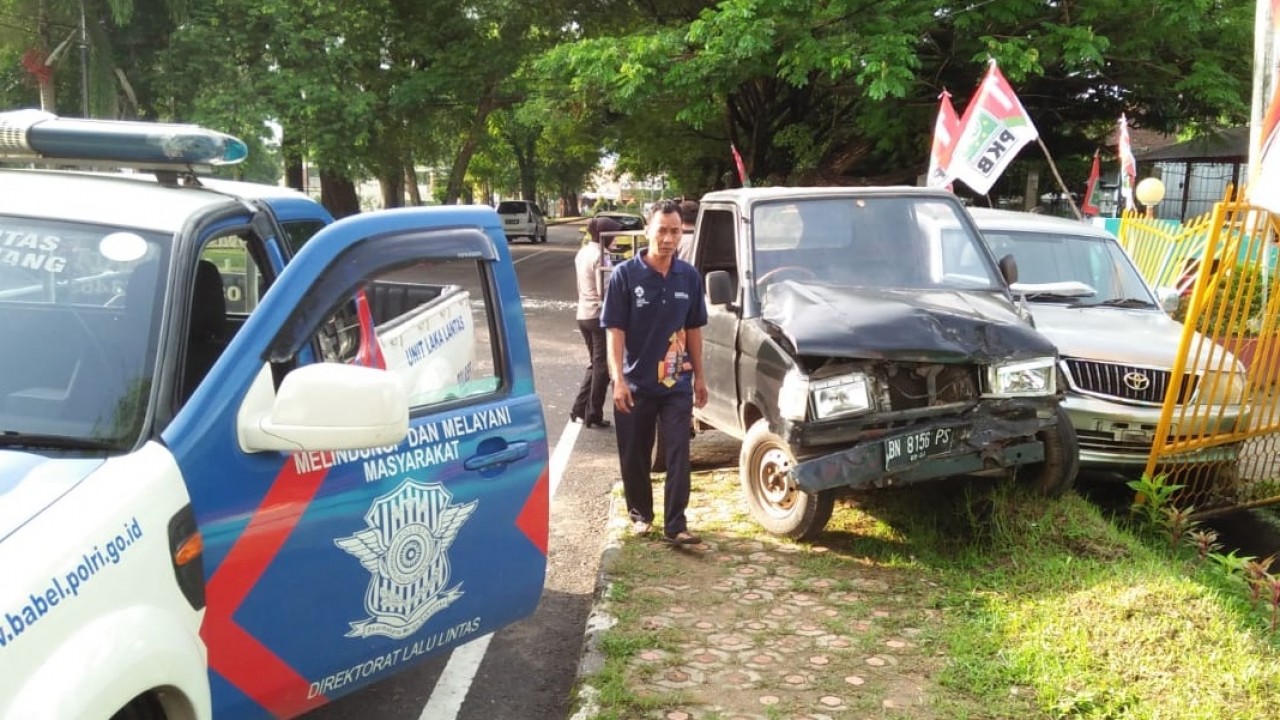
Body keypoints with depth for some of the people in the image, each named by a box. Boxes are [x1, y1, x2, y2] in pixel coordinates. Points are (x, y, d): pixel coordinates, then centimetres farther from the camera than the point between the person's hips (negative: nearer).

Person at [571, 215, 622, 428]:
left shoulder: (582, 253, 12)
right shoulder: (600, 255, -15)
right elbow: (603, 292, -19)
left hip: (583, 314, 9)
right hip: (599, 315, -8)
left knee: (594, 363, 18)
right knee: (602, 366, 2)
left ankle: (579, 410, 16)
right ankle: (594, 415, 7)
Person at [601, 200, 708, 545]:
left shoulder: (689, 277, 1)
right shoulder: (625, 275, -9)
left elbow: (693, 329, 9)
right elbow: (614, 331, -11)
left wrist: (699, 376, 10)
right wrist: (618, 379, -19)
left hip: (677, 384, 2)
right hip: (636, 384, -2)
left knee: (679, 456, -2)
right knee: (635, 456, 11)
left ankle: (676, 524, 3)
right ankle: (640, 514, 29)